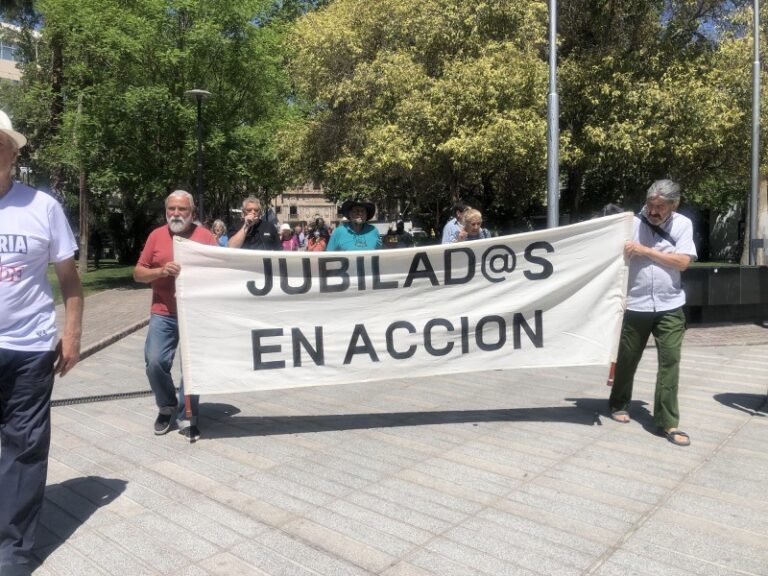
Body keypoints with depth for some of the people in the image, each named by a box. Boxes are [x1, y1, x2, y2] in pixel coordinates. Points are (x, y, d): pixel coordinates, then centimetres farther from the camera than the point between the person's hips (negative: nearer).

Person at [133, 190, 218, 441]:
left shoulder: (206, 236, 1)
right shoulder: (156, 235, 5)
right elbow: (138, 273, 5)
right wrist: (161, 271, -13)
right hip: (163, 313, 1)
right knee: (155, 362, -4)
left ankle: (187, 417, 17)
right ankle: (166, 406, 22)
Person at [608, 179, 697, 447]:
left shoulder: (683, 224, 1)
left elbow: (682, 262, -9)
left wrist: (645, 250, -15)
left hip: (669, 307, 1)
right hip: (634, 305, 0)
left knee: (670, 360, -3)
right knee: (627, 358, 11)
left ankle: (668, 422, 6)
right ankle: (619, 404, 34)